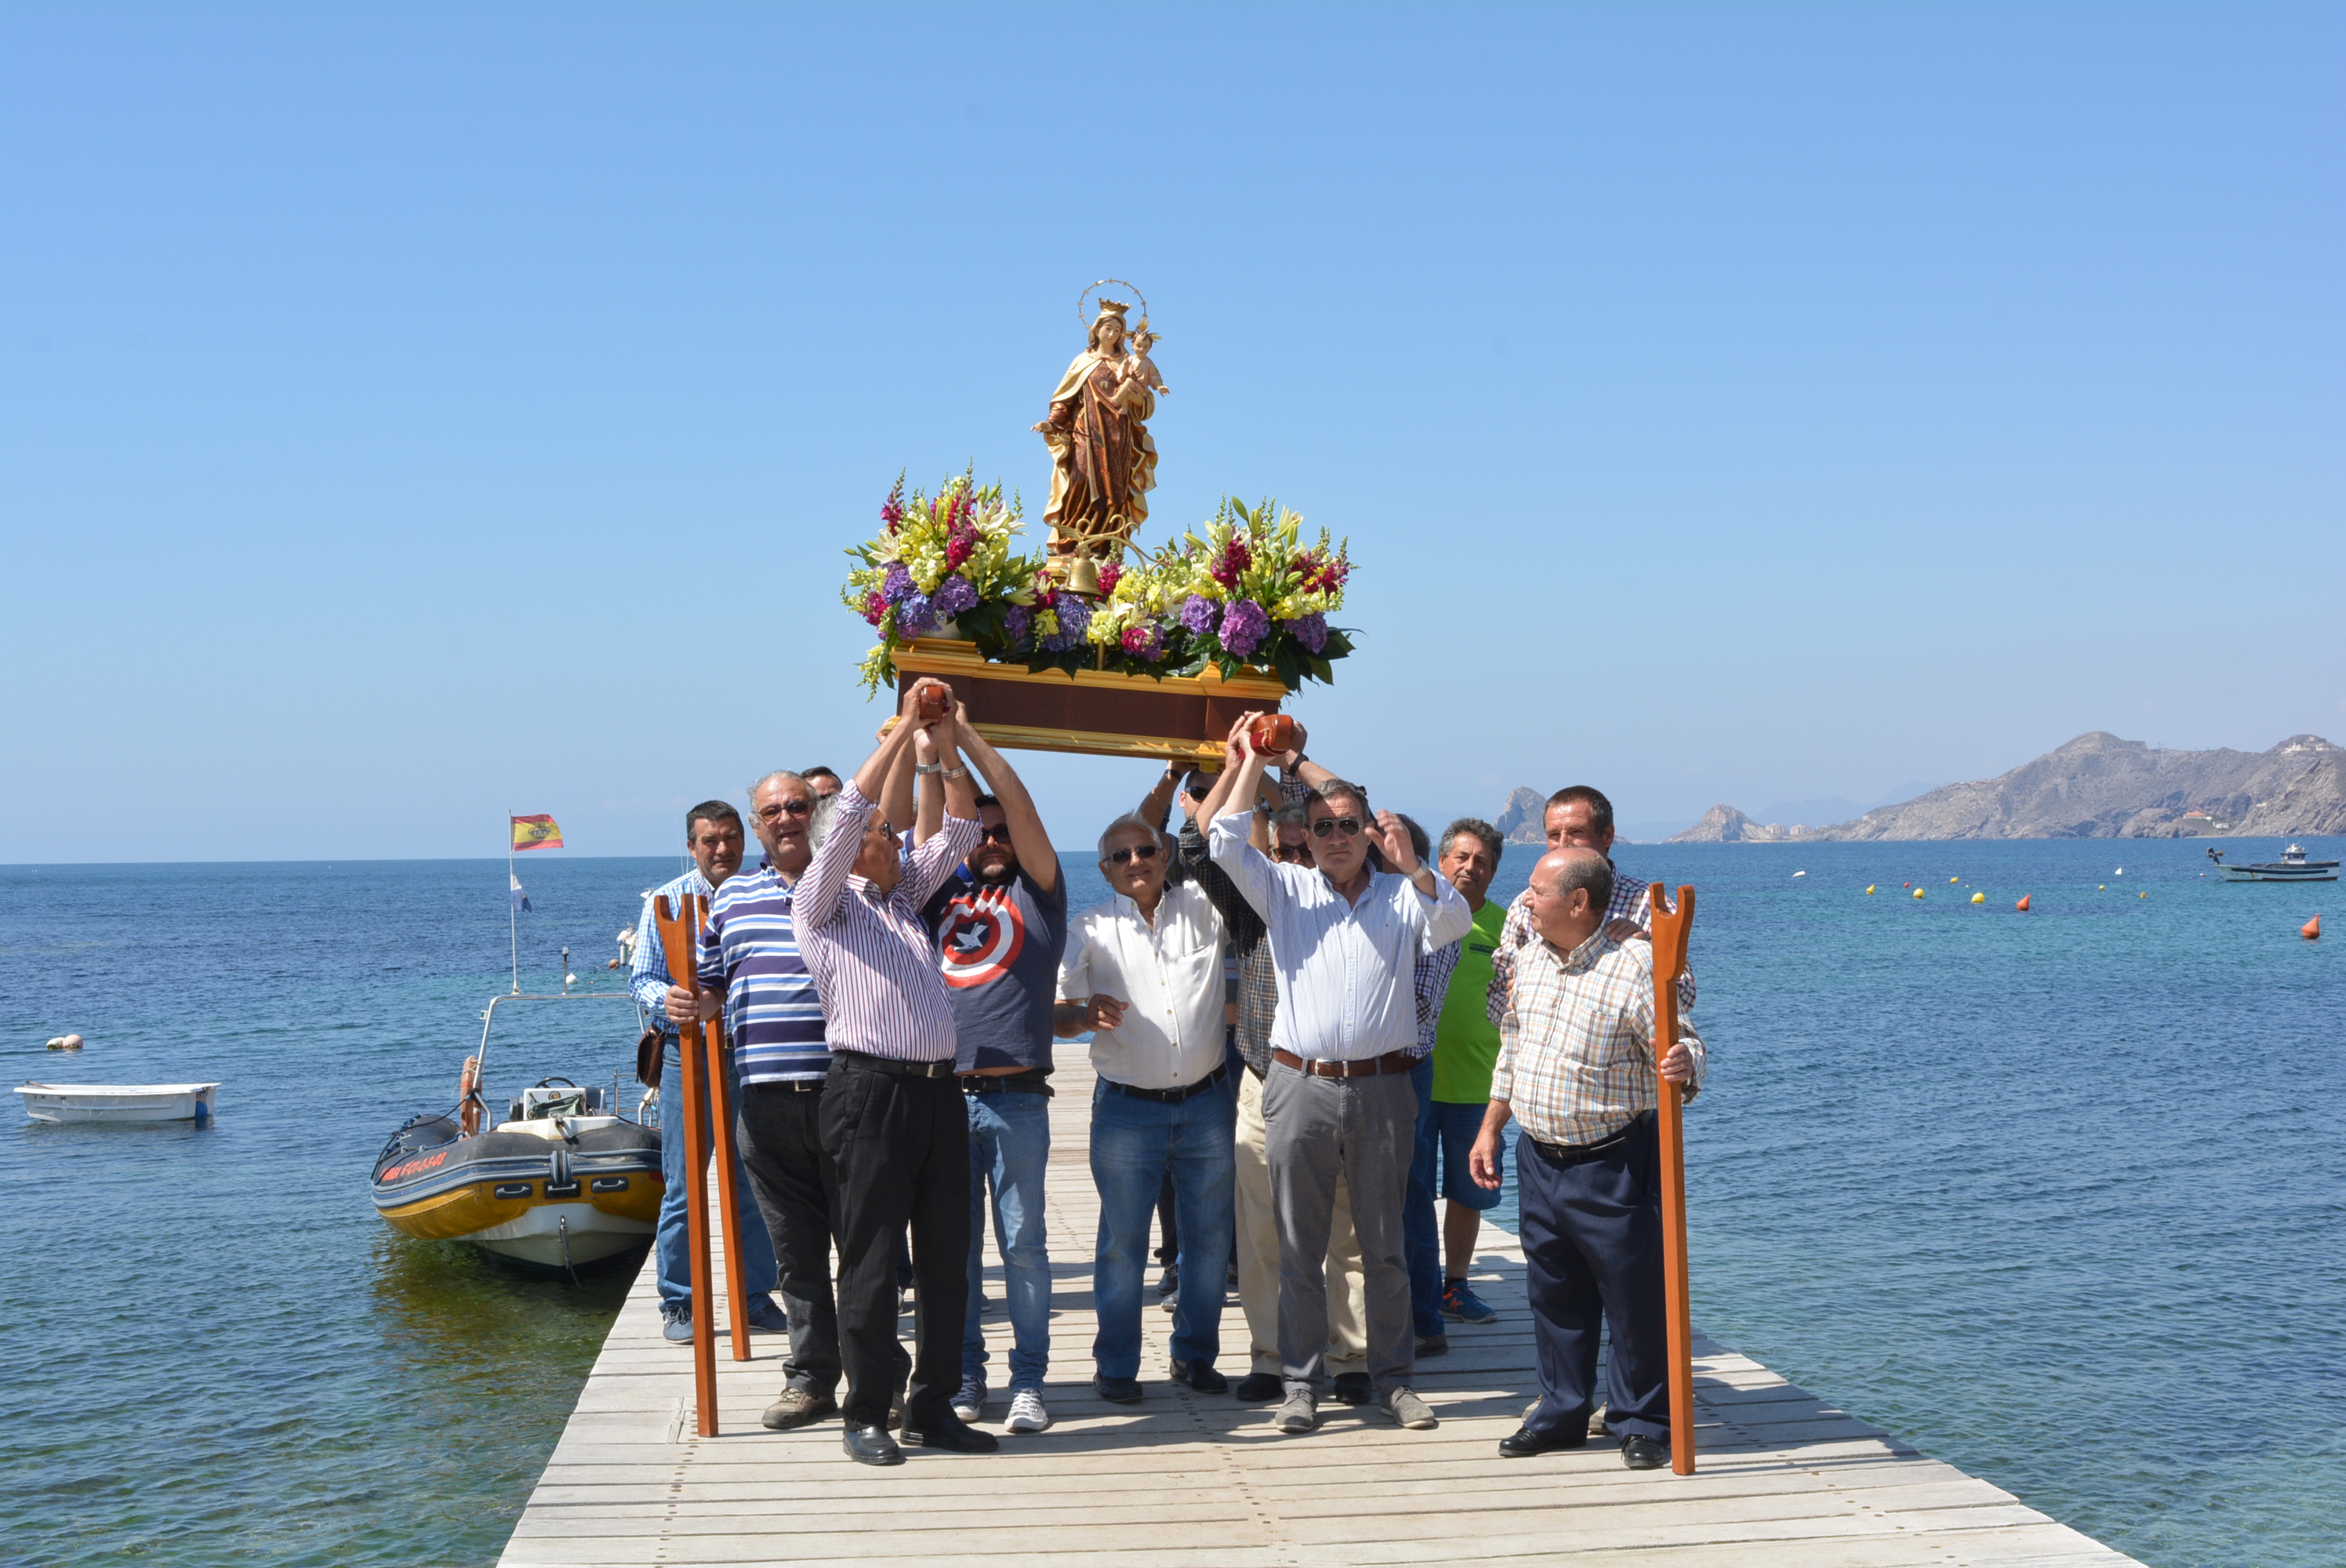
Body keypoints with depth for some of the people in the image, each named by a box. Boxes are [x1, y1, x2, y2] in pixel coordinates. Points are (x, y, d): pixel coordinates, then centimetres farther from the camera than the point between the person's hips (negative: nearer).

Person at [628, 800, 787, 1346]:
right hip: (687, 1053, -2)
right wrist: (665, 997, -20)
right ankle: (678, 1304, 7)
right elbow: (641, 980, 2)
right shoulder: (665, 902, 4)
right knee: (684, 1184, -2)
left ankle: (757, 1296, 16)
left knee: (756, 1182, 5)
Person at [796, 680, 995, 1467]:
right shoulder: (822, 903, 2)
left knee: (946, 1256, 8)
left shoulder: (905, 894, 20)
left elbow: (958, 830, 22)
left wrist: (949, 745, 10)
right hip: (871, 1091, -7)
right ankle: (867, 1415, 7)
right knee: (870, 1262, -2)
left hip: (938, 1089, 7)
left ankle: (933, 1408, 16)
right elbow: (848, 814, -10)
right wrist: (904, 730, -8)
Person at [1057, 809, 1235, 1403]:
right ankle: (1116, 1368, 14)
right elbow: (1056, 1013, 0)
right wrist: (1086, 1015, -22)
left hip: (1207, 1104, 2)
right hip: (1127, 1110, -2)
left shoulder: (1201, 909, 5)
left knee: (1208, 1238, 9)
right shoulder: (1091, 929, 2)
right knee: (1122, 1243, 2)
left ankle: (1195, 1355, 24)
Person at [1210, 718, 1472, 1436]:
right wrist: (1250, 763, -2)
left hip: (1381, 1088, 0)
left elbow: (1453, 923, -9)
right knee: (1299, 1248, 5)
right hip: (1299, 1087, 0)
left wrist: (1412, 865, -21)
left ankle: (1394, 1378, 19)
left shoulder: (1402, 895, 8)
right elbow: (1224, 844, -3)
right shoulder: (1286, 890, 8)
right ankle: (1301, 1383, 13)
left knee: (1384, 1246, 8)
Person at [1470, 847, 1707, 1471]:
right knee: (1553, 1294, 15)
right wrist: (1490, 1129, 18)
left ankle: (1641, 1423, 16)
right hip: (1538, 1157, 7)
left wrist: (1683, 1067, -36)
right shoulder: (1530, 960, 7)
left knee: (1633, 1295, 3)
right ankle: (1562, 1413, 28)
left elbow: (1681, 1043, -13)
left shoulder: (1633, 966, -15)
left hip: (1612, 1163, -6)